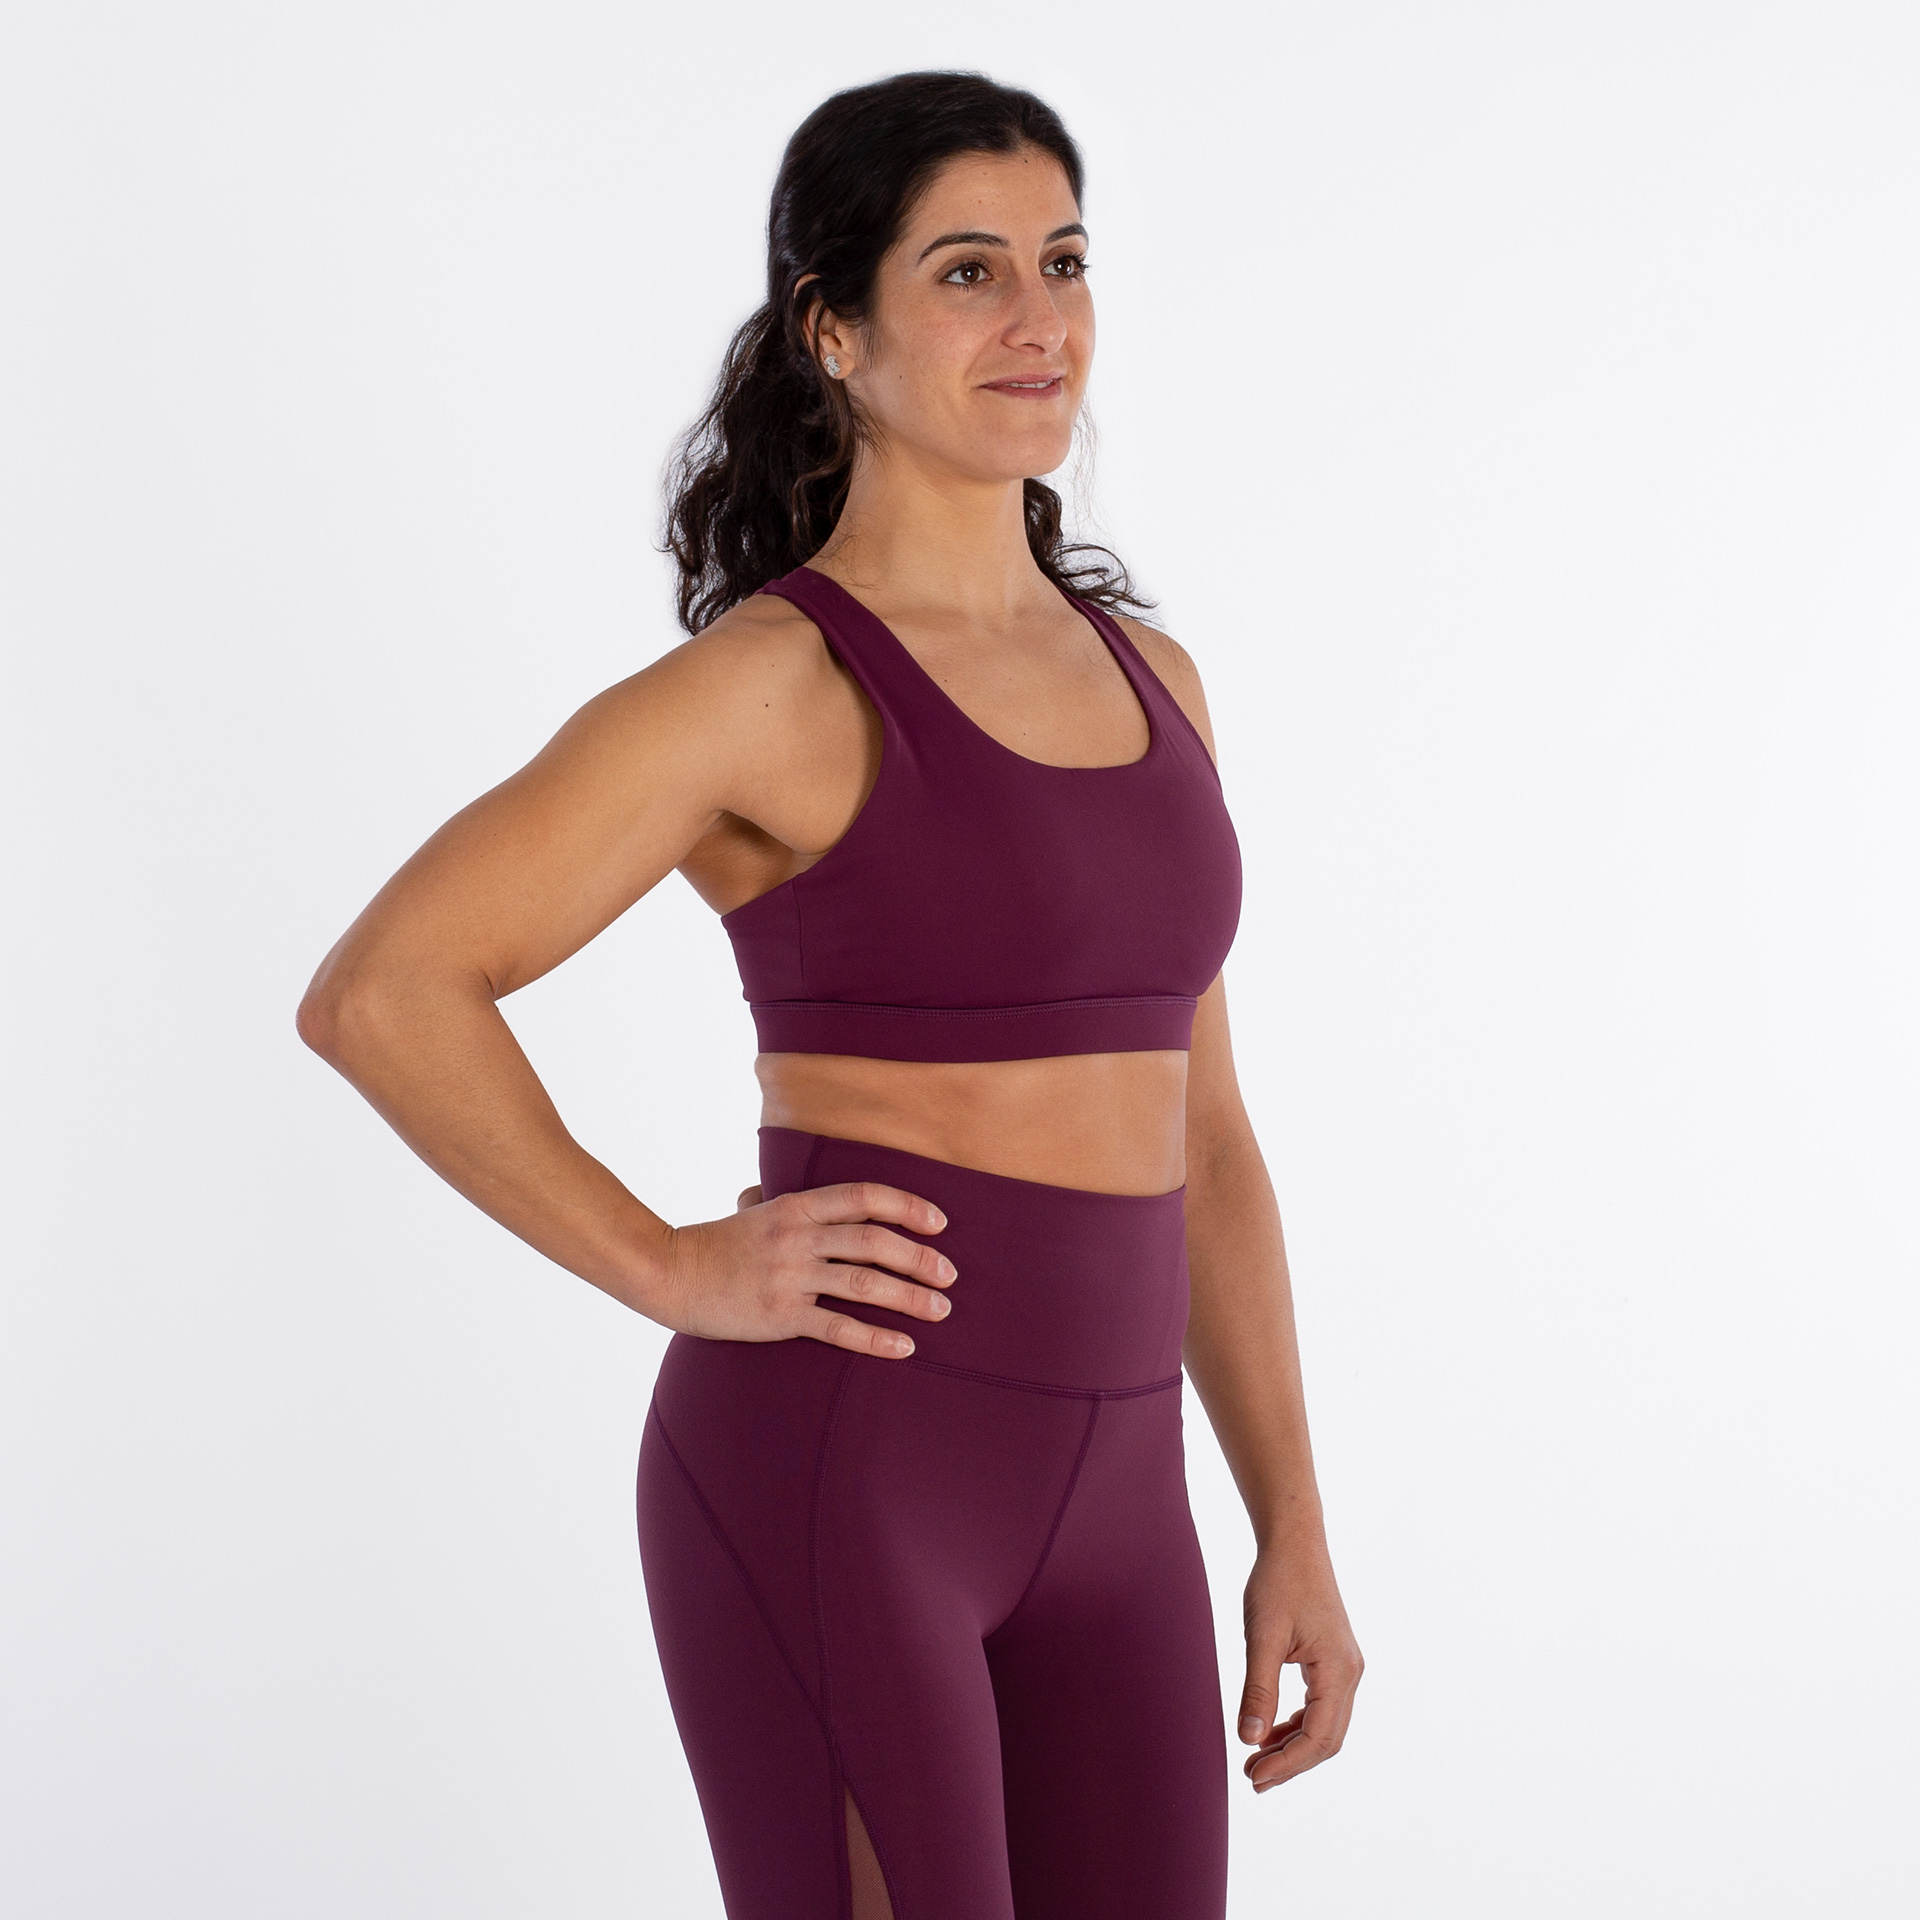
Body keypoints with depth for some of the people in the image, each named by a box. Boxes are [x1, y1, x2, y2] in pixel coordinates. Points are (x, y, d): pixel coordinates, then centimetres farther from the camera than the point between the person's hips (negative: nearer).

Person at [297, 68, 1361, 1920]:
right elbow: (380, 995, -13)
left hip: (1099, 1499, 7)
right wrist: (682, 1275, -12)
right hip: (832, 1466, -7)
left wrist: (1294, 1531, 13)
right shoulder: (770, 679, -8)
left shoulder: (1145, 675, 13)